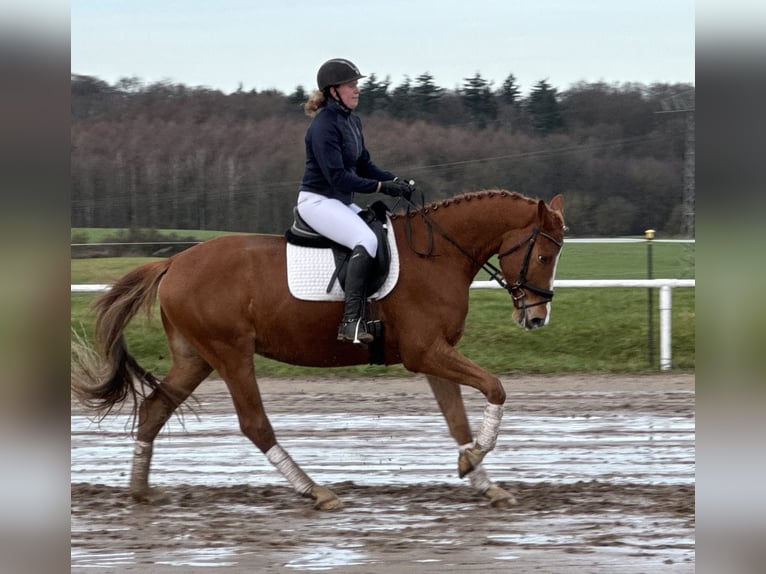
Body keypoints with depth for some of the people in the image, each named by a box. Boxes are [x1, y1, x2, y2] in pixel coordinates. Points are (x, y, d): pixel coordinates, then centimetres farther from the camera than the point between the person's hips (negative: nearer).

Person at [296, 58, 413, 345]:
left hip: (341, 203, 10)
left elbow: (364, 165, 17)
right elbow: (337, 176, -22)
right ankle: (351, 321, -36)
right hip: (317, 201, -10)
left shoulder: (352, 121, 12)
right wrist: (380, 187, -22)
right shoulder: (324, 126, -18)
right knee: (366, 240, -30)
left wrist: (395, 181, 0)